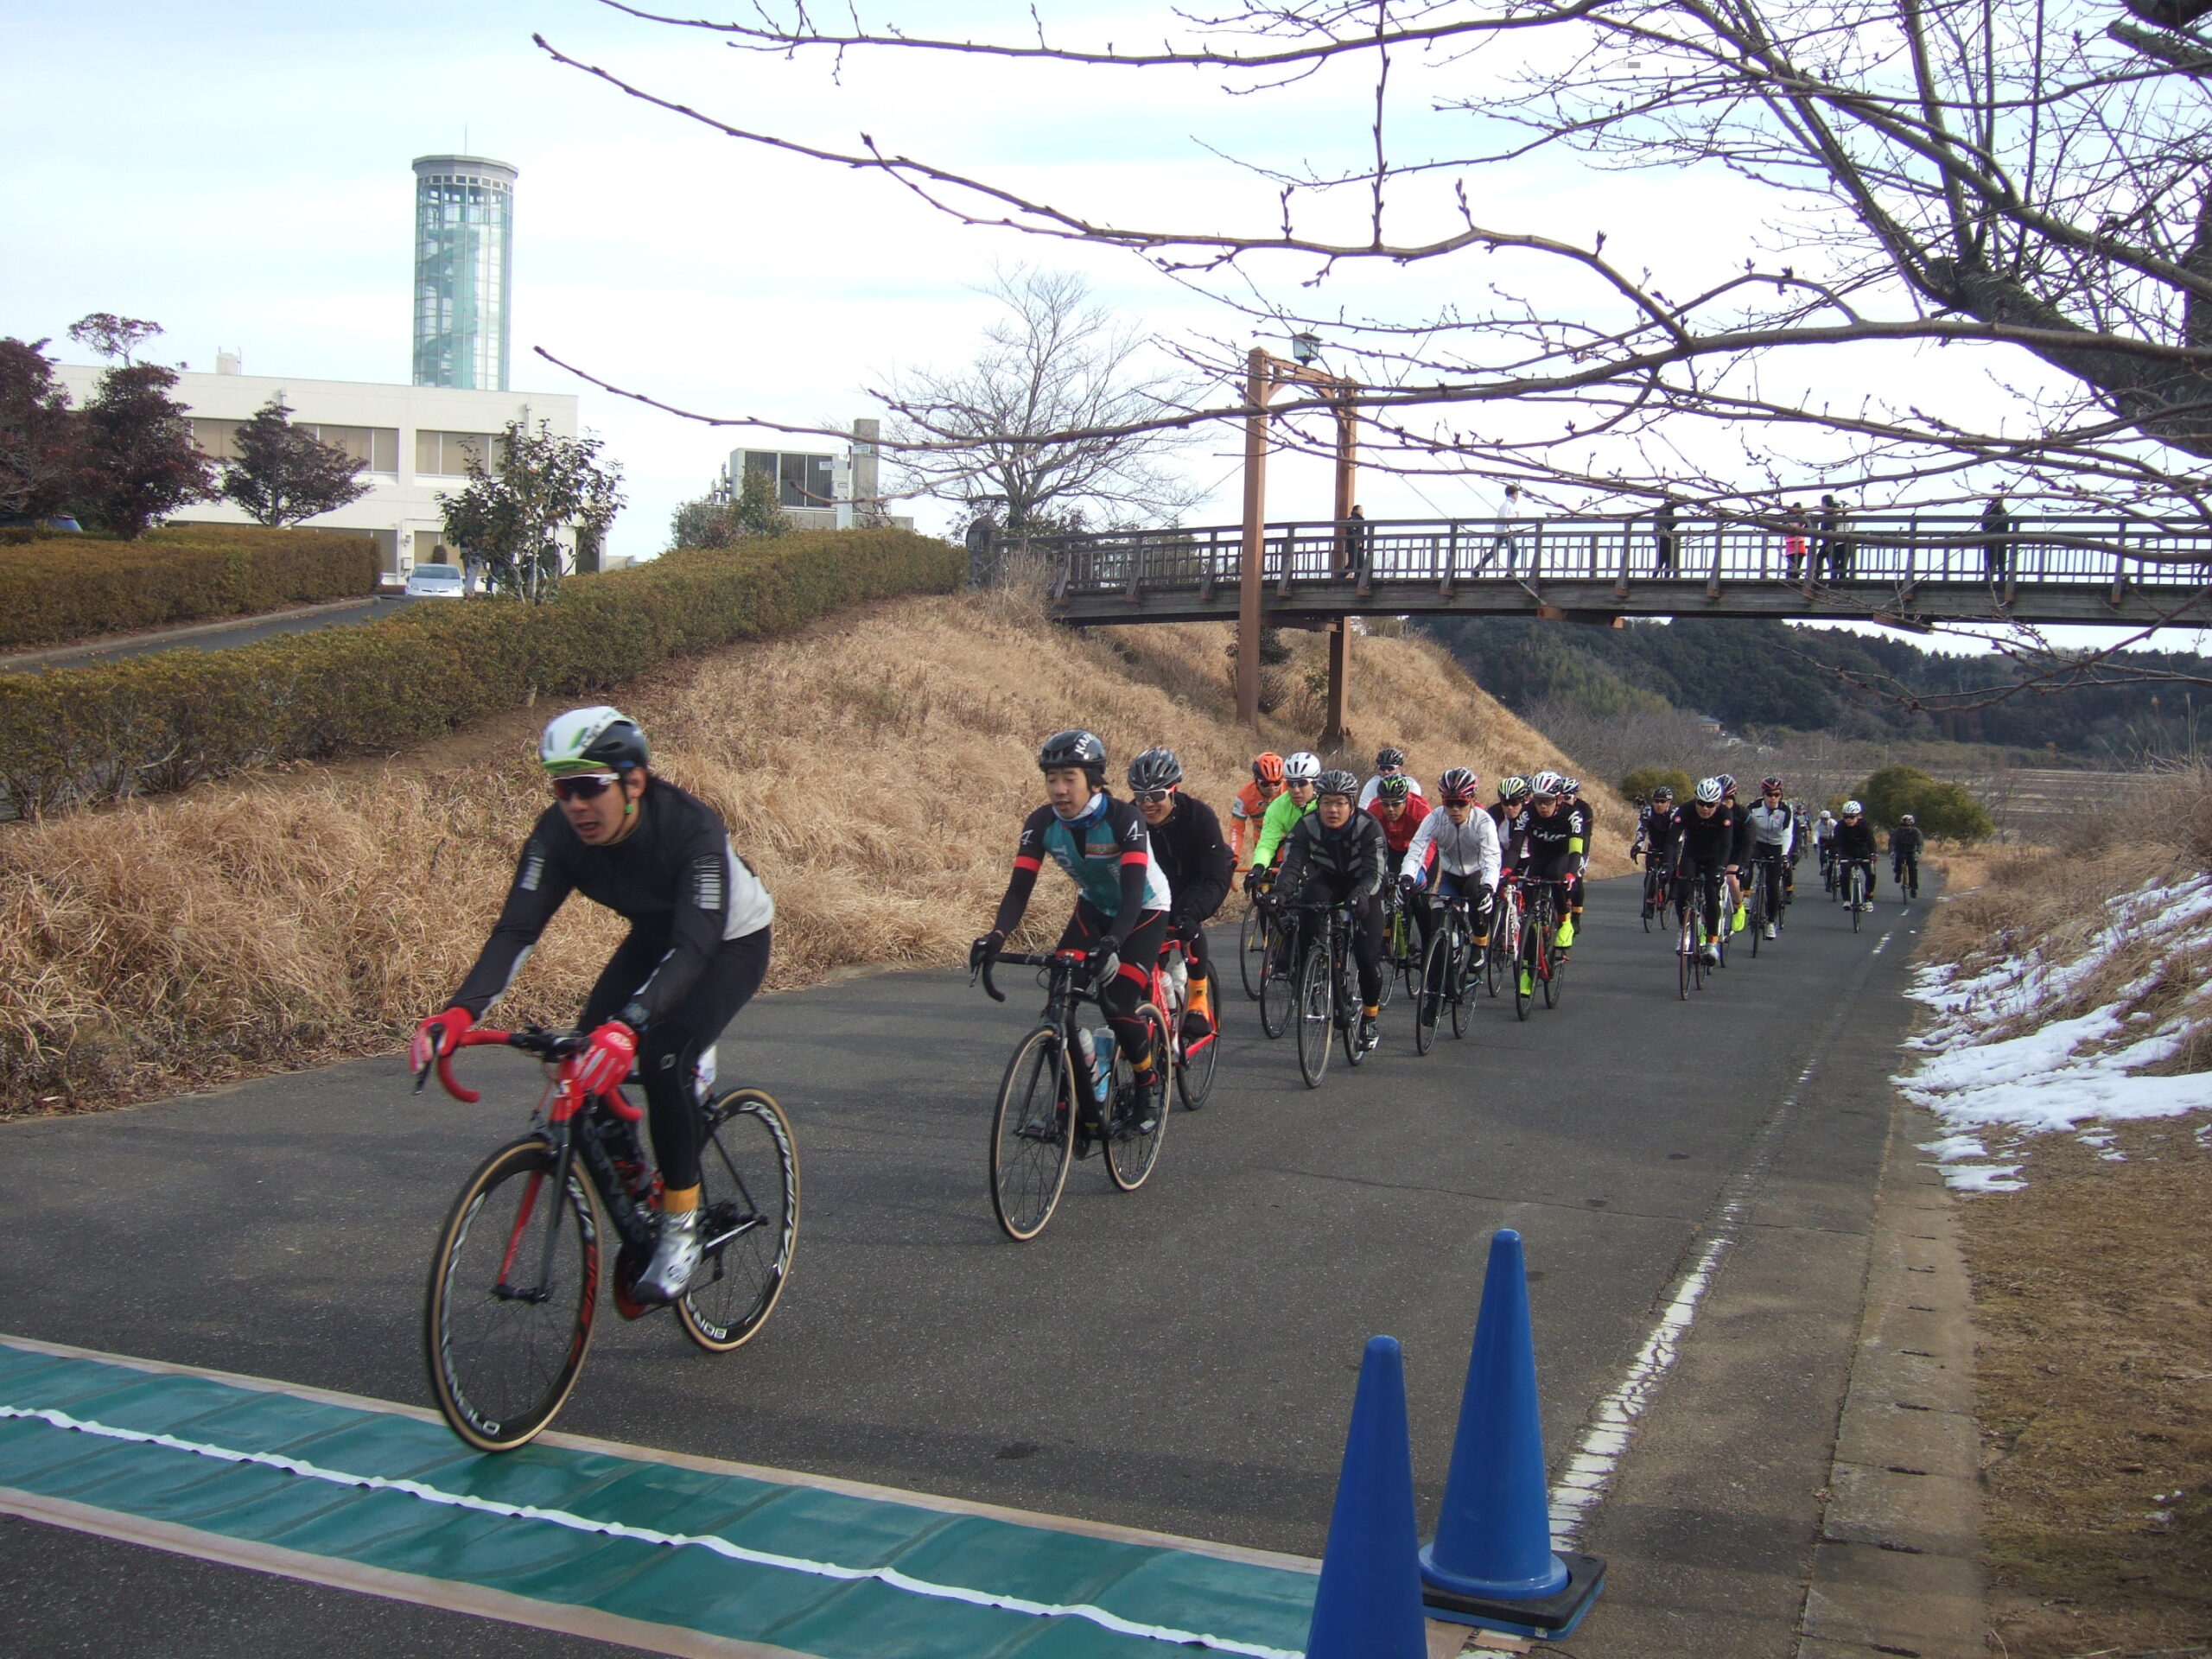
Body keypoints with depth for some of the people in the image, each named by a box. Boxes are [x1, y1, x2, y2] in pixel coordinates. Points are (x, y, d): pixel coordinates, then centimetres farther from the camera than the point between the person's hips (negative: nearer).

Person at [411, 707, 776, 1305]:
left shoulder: (691, 826, -37)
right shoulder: (558, 833, -23)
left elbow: (695, 944, -46)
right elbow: (516, 928, -28)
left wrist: (630, 1024, -62)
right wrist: (460, 1011, -44)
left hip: (731, 942, -6)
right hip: (654, 939, 6)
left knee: (663, 1058, -28)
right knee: (584, 1062, -13)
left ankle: (681, 1231, -12)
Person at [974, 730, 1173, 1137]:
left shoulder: (1123, 819, -31)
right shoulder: (1041, 823, -19)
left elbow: (1133, 891, -40)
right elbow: (1020, 886, -24)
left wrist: (1111, 942, -57)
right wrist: (996, 935, -43)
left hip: (1145, 910, -5)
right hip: (1094, 908, 5)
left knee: (1118, 1008, -19)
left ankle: (1145, 1093, 8)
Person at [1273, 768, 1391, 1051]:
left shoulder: (1368, 827, -26)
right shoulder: (1306, 827, -21)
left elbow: (1375, 871, -34)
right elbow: (1292, 864, -29)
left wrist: (1361, 893, -55)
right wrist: (1282, 891, -50)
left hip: (1364, 887, -2)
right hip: (1329, 880, 2)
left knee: (1368, 954, -11)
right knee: (1309, 897, -35)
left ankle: (1370, 1018, 11)